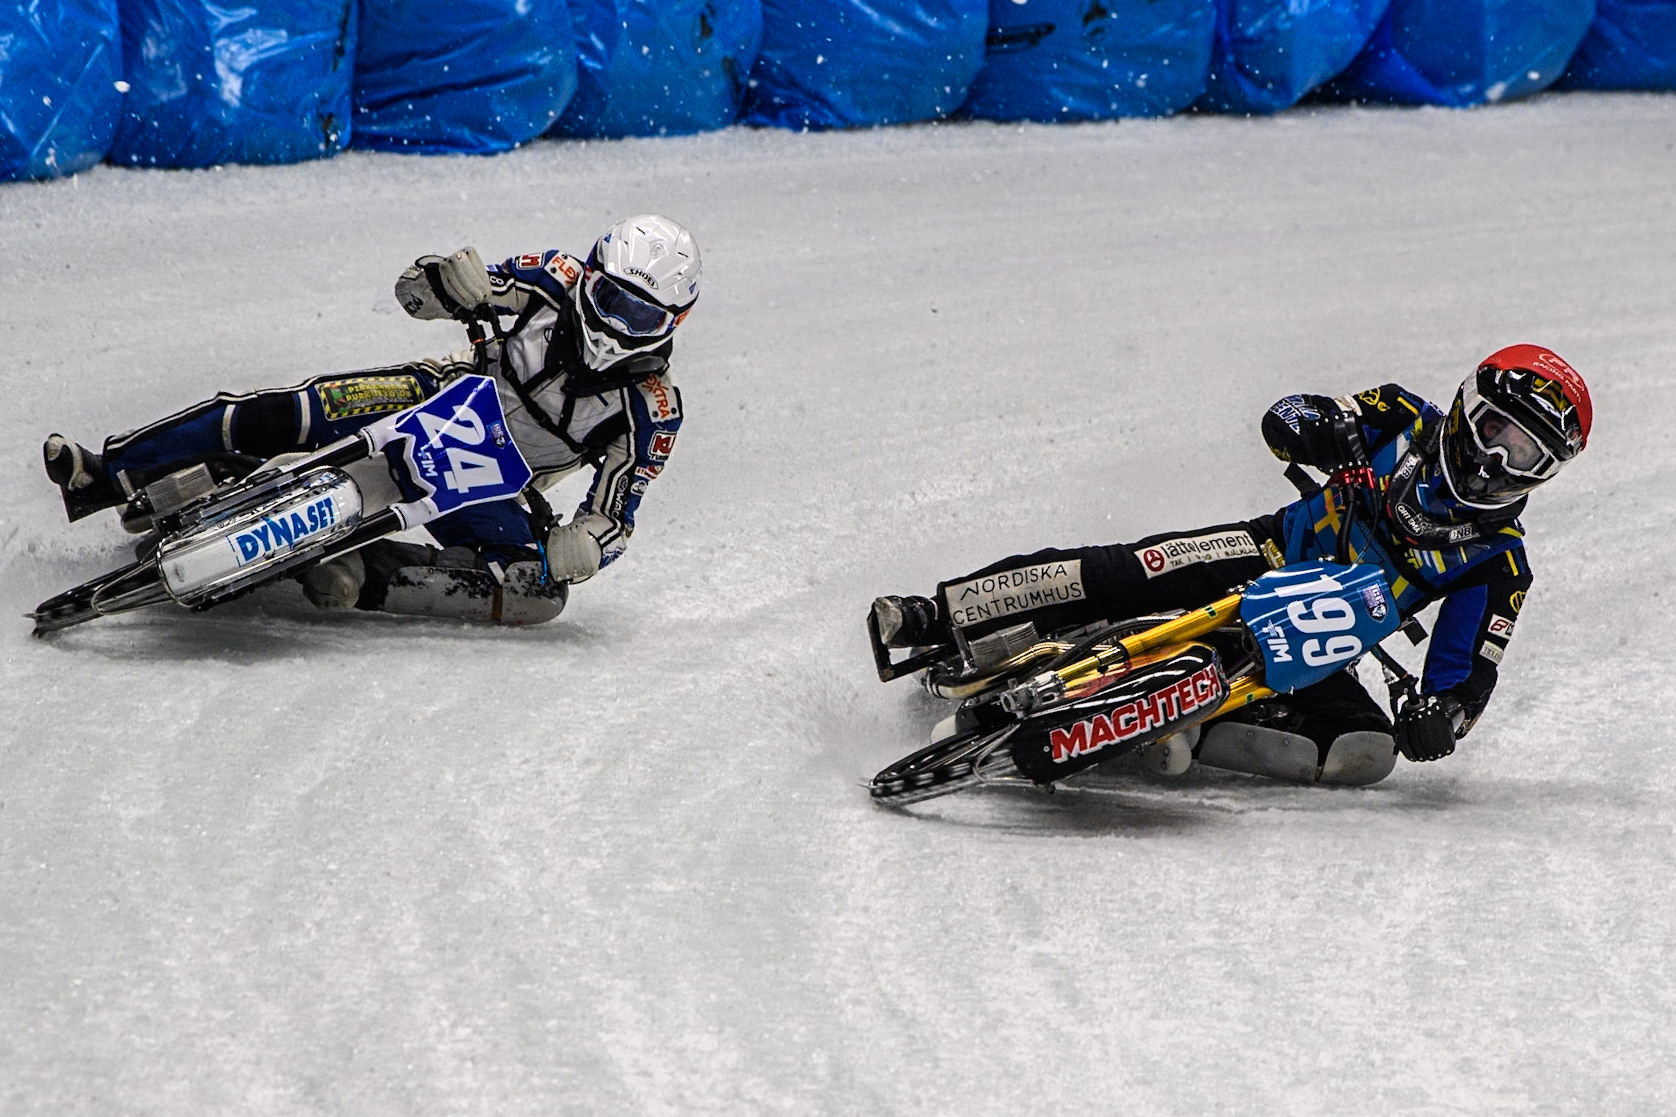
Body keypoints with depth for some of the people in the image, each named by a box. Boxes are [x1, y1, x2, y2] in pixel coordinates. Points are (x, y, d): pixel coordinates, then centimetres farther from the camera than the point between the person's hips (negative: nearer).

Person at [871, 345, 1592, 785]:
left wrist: (1443, 715, -27)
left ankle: (1188, 738, -33)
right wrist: (1325, 431, -25)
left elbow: (1469, 675, -3)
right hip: (1269, 558, -1)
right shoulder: (1404, 423, 2)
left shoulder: (1498, 565, 0)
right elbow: (1281, 419, -1)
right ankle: (938, 618, -29)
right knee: (1135, 572, -28)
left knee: (1368, 752, -28)